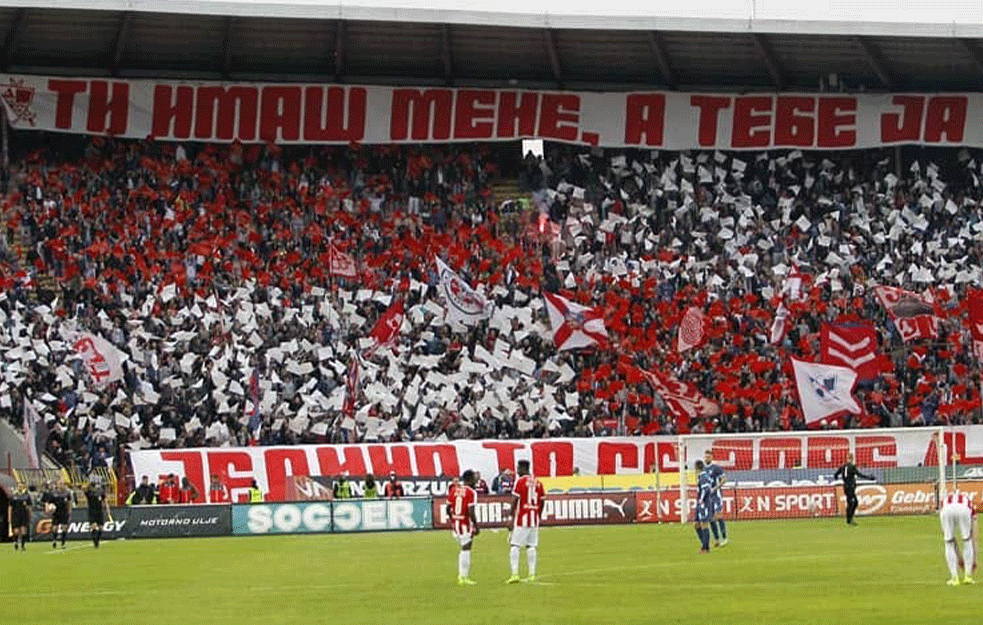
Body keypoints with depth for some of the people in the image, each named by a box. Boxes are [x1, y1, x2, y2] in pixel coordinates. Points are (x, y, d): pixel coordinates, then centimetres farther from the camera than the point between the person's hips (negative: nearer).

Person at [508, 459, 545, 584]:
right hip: (534, 519, 6)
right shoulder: (538, 482, 10)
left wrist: (512, 518, -4)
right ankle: (532, 574, 6)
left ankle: (515, 574, -13)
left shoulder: (520, 481, -7)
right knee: (531, 546, 9)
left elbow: (514, 501, -8)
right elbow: (542, 502, 13)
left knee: (514, 546, -4)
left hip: (521, 519, -6)